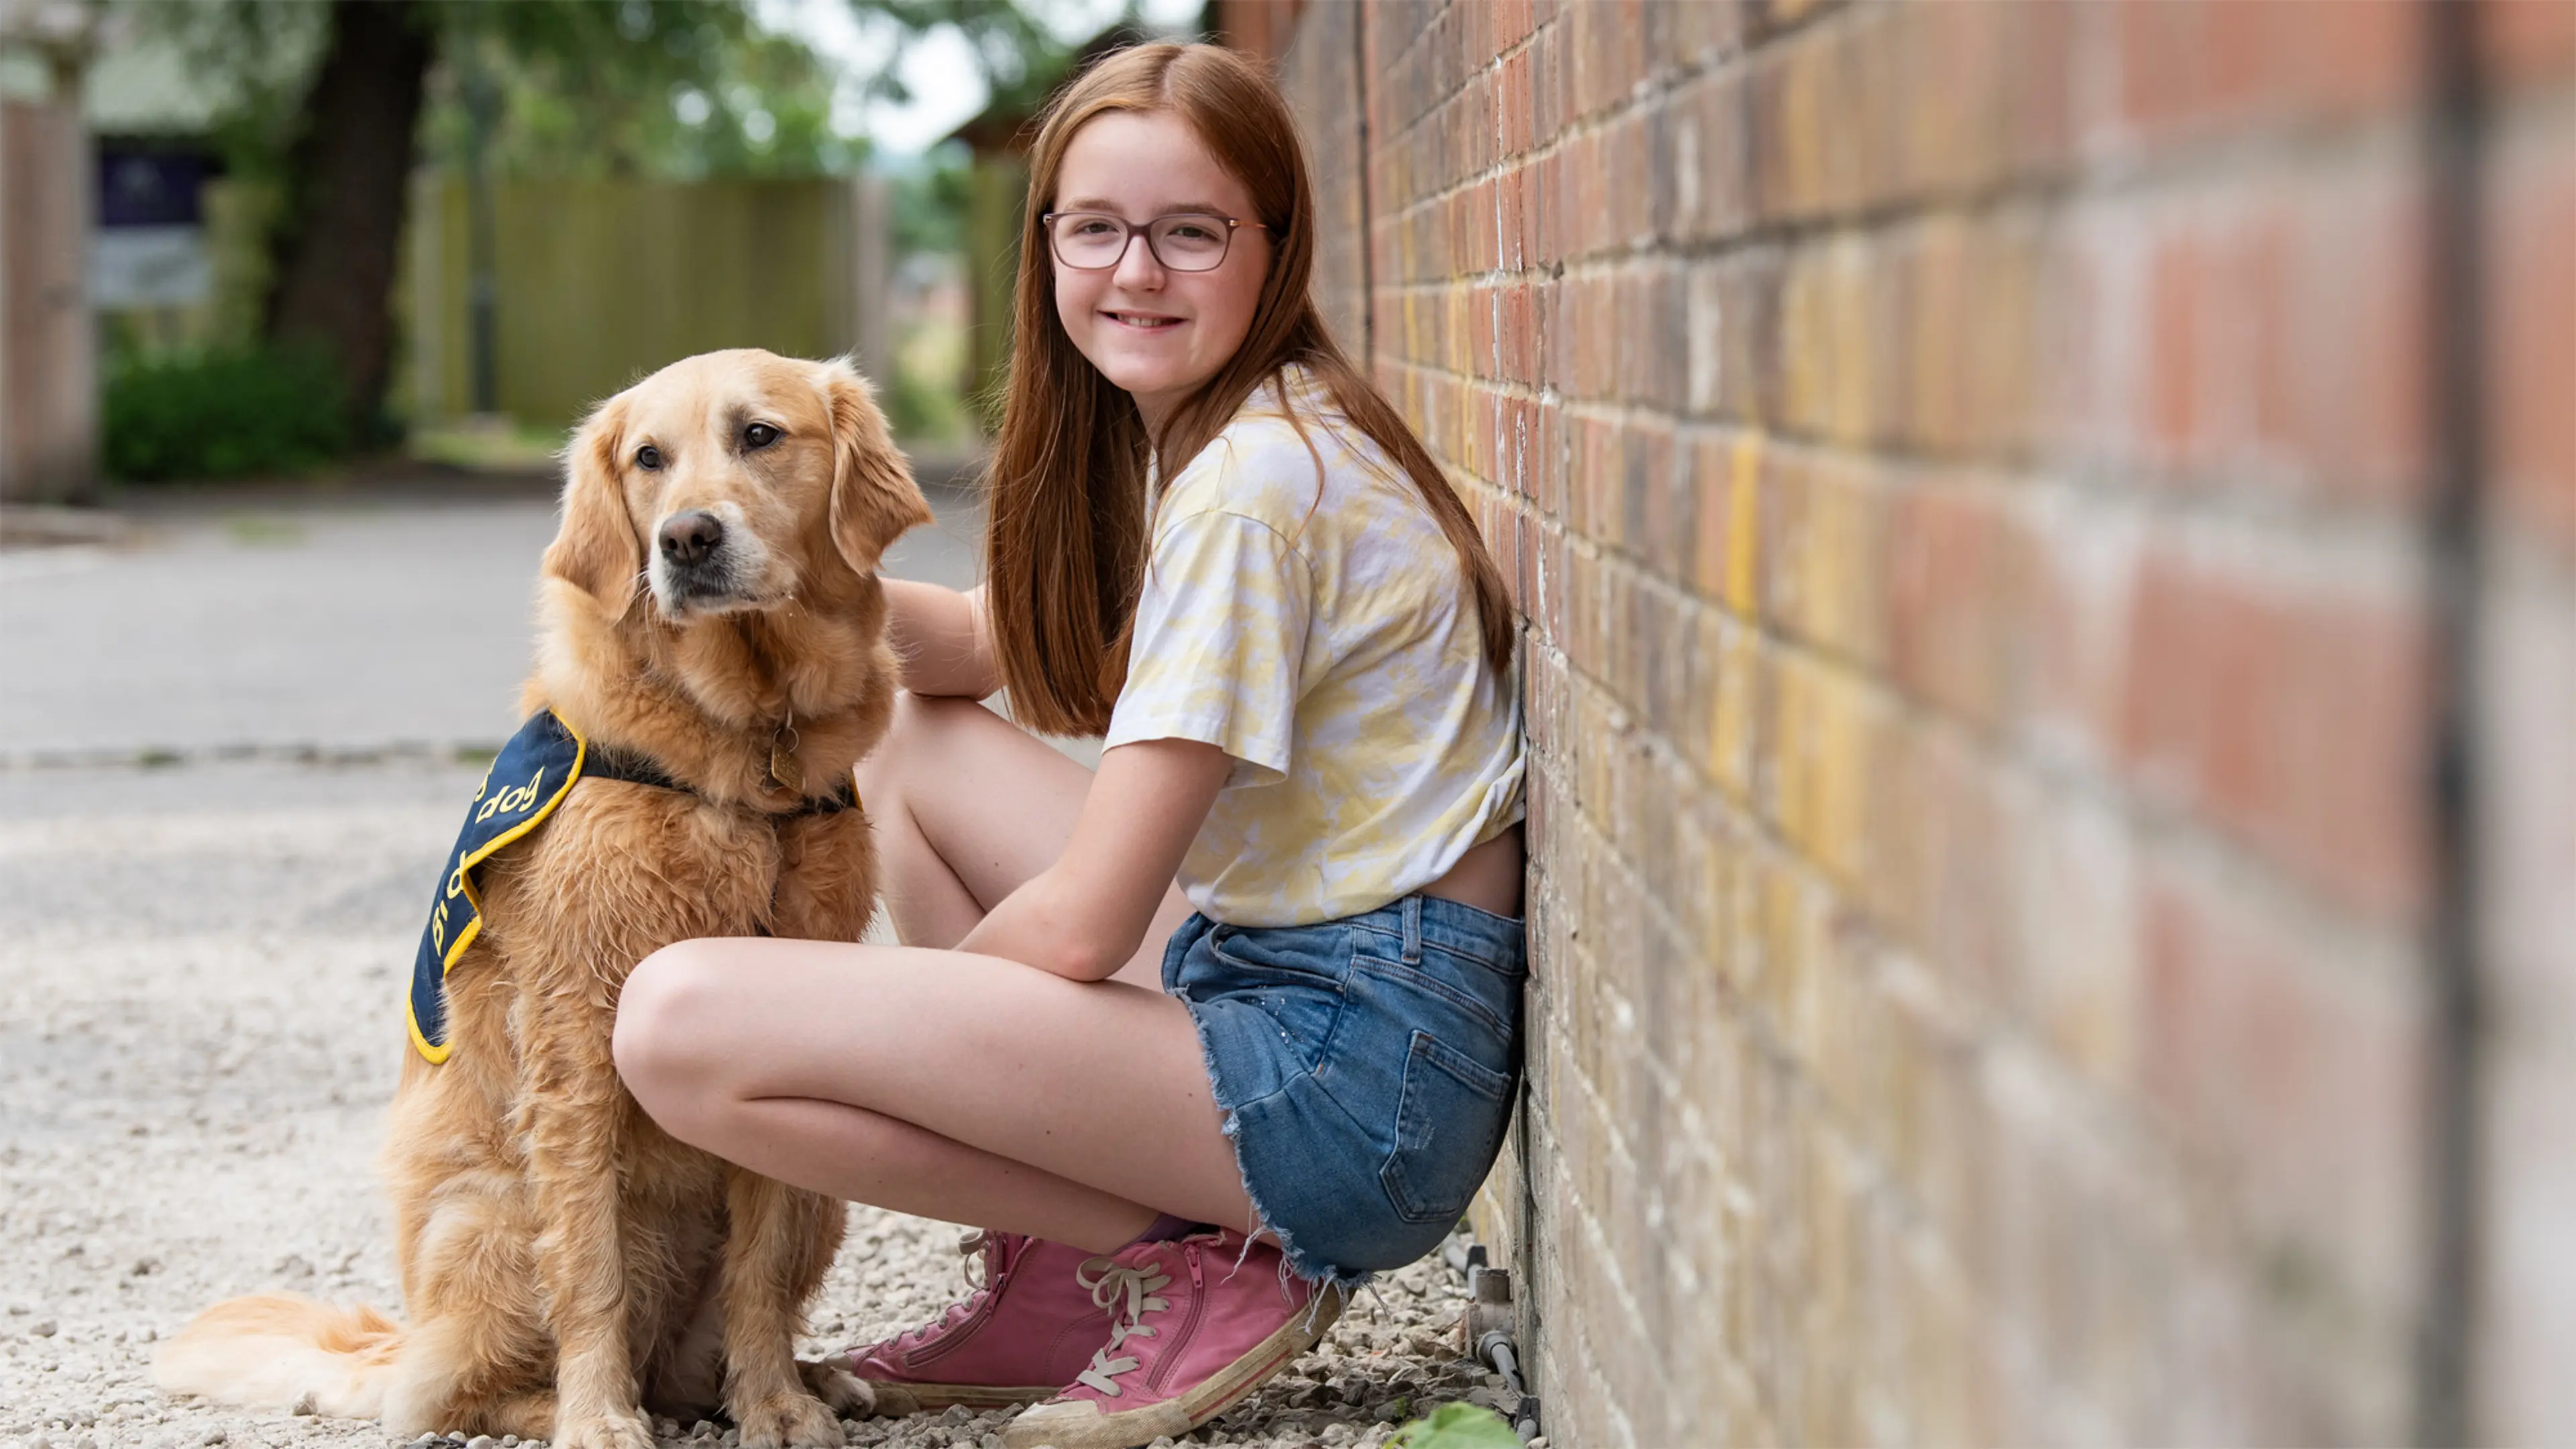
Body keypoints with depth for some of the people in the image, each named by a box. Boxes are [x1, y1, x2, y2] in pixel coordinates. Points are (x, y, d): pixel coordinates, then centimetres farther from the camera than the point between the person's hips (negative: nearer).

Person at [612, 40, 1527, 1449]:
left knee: (682, 1022, -18)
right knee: (902, 740, 23)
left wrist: (931, 995, 3)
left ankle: (1187, 1268, -6)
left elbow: (1080, 925, -18)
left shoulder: (1255, 482, -17)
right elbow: (995, 646, 25)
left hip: (1361, 1063, -10)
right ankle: (1058, 1277, 14)